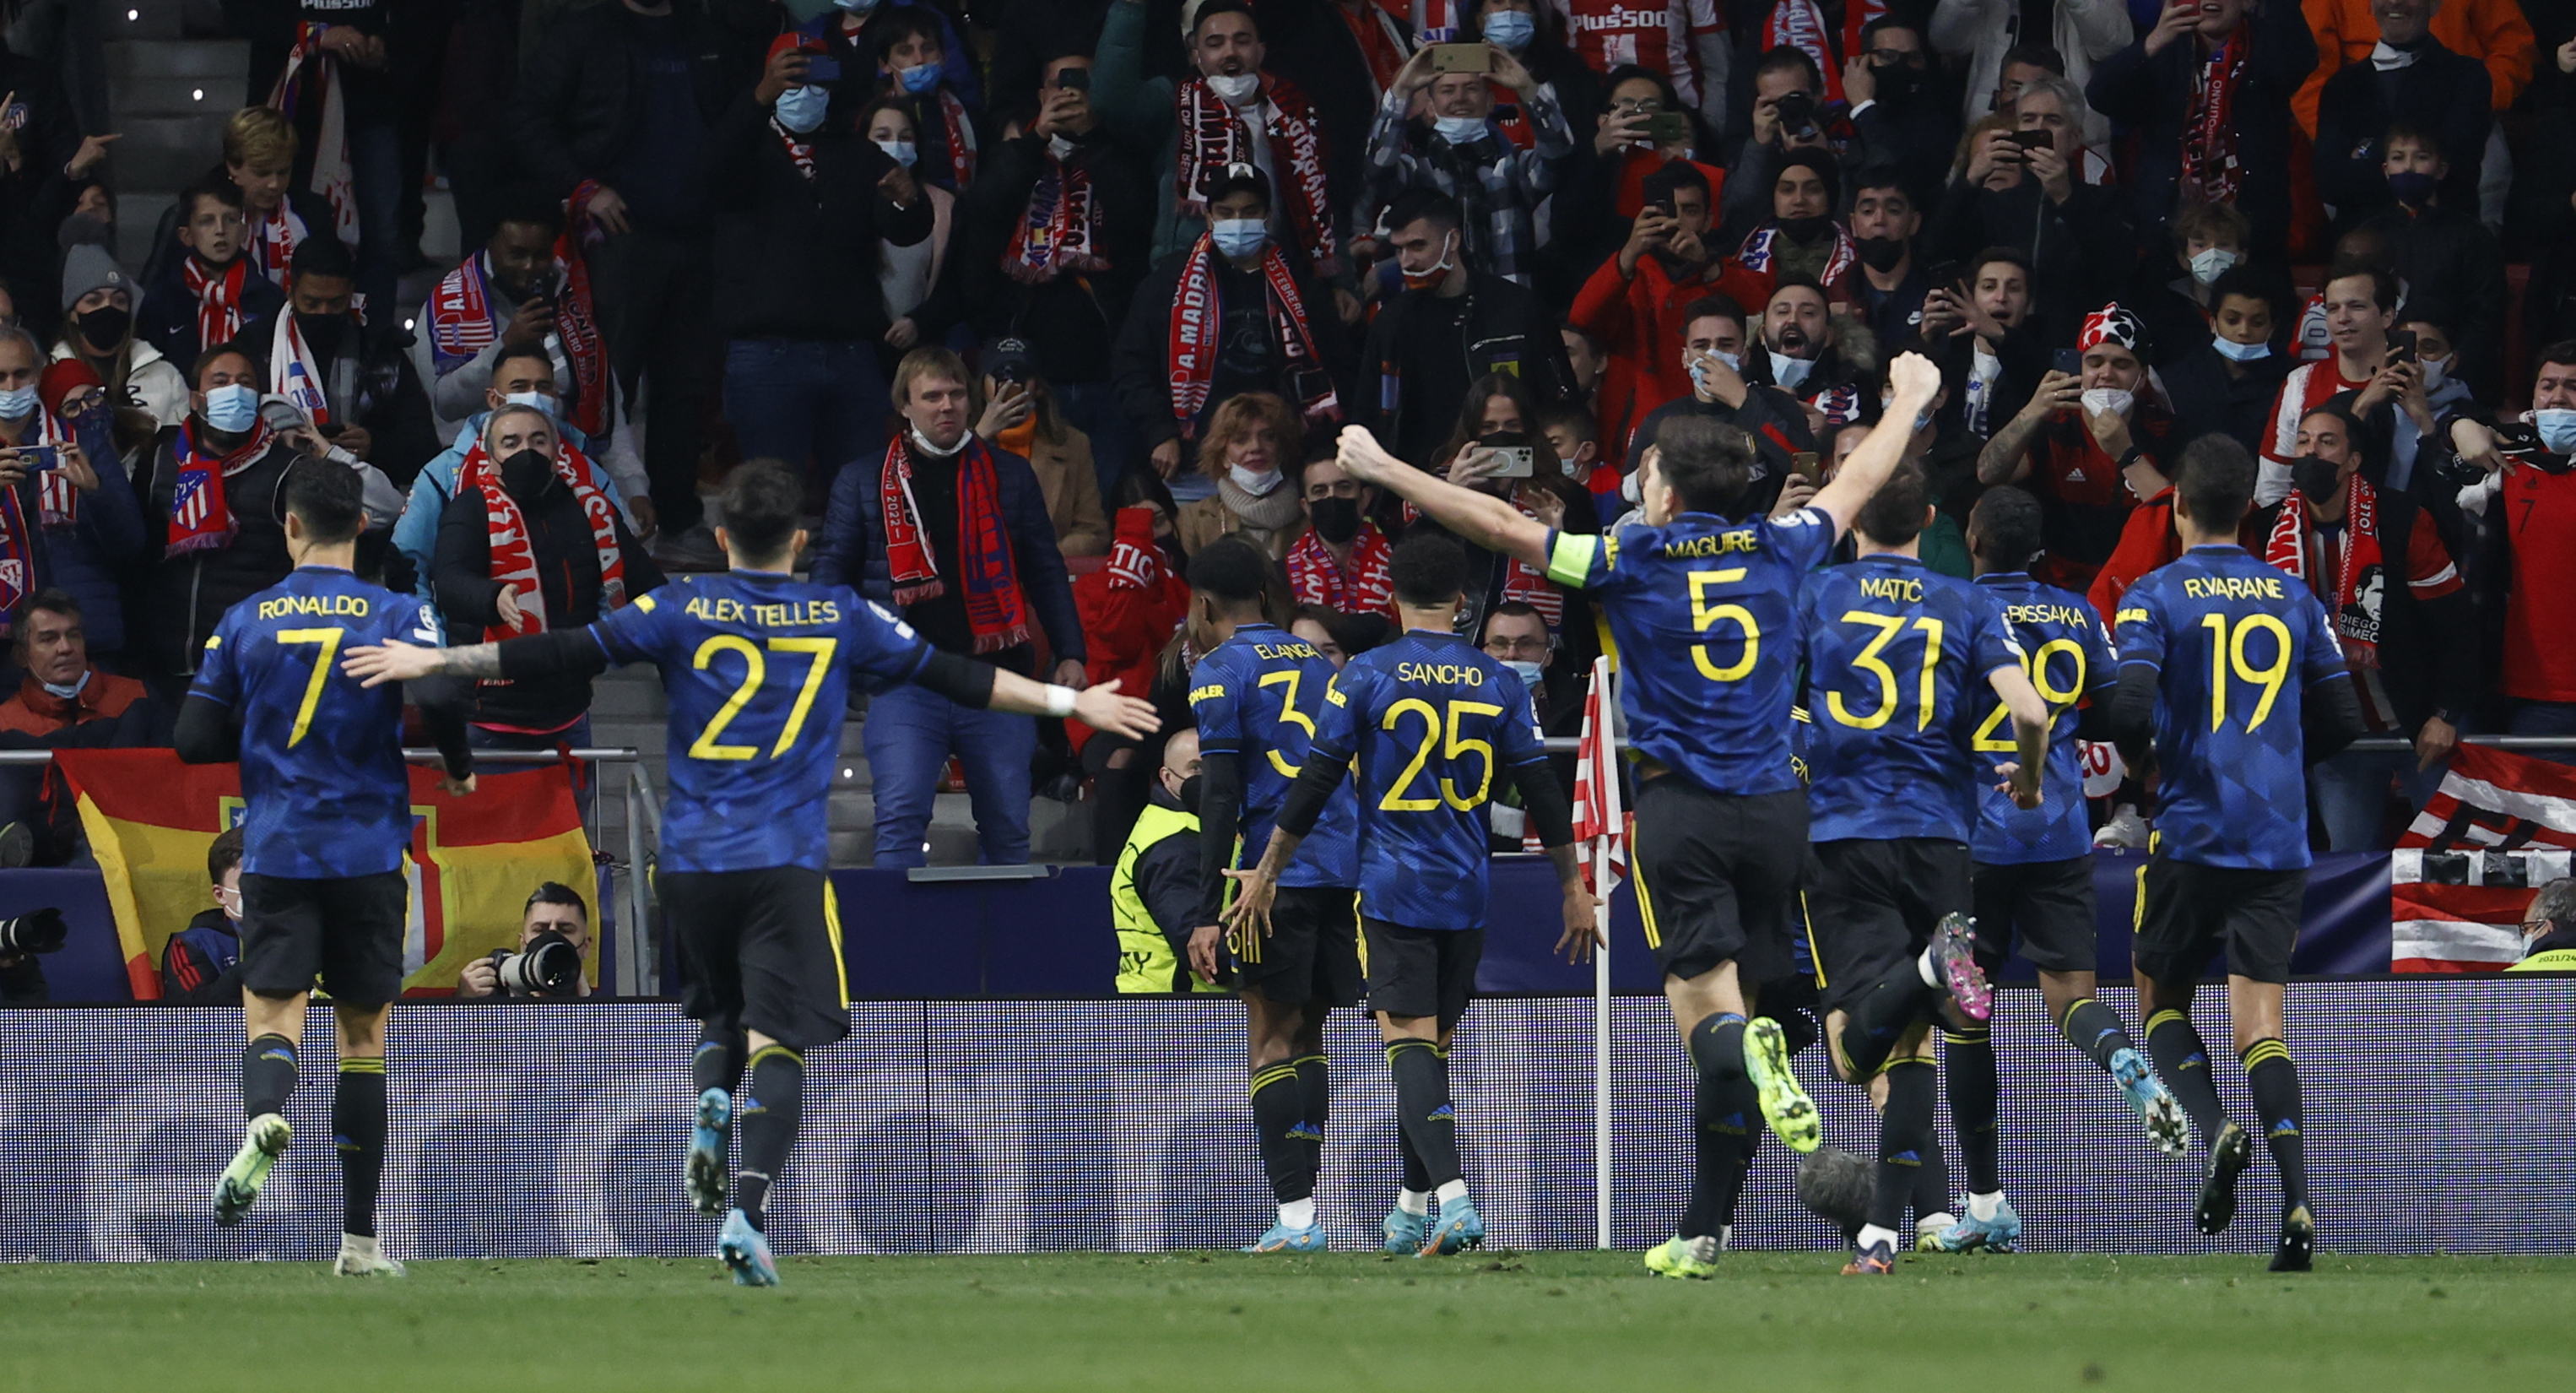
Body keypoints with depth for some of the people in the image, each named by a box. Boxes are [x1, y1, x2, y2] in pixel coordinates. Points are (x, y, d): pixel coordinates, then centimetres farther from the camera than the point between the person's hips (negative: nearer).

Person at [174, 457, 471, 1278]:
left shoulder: (245, 621, 3)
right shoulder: (395, 615, -2)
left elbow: (195, 740, 2)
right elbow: (440, 695, -18)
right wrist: (459, 770, 2)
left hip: (276, 854, 0)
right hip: (369, 855, 0)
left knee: (273, 1017, -4)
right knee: (363, 1037, 9)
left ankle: (265, 1116, -41)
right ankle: (358, 1236, 9)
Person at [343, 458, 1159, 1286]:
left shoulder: (683, 609, 3)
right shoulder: (839, 617, 4)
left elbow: (567, 653, 0)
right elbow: (947, 675, 9)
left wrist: (435, 661, 7)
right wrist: (1069, 702, 18)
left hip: (690, 864, 2)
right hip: (786, 867, -2)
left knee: (719, 1008, 25)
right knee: (777, 1040, -5)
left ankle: (709, 1110, -5)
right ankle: (746, 1214, -23)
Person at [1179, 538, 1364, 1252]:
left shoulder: (1221, 672, -2)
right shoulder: (1321, 663, 18)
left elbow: (1221, 796, -9)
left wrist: (1208, 914, -10)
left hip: (1276, 872, -6)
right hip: (1347, 867, 6)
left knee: (1275, 1040, -3)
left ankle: (1295, 1215, -9)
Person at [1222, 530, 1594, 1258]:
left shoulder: (1366, 676, -6)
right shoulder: (1499, 683, 3)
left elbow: (1314, 784, -5)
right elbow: (1542, 790, 5)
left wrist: (1265, 875, 4)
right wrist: (1573, 888, 15)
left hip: (1392, 890, -4)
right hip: (1468, 896, 4)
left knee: (1410, 1045, -9)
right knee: (1434, 1044, 16)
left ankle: (1453, 1198, -28)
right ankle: (1414, 1210, 24)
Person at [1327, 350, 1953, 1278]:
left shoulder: (1632, 561, -3)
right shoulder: (1779, 550, 7)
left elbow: (1500, 525, -3)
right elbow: (1856, 483, 25)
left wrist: (1386, 471, 6)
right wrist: (1909, 400, 43)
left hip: (1680, 808, -3)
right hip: (1773, 808, 3)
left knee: (1700, 990, -5)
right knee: (1737, 1001, 7)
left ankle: (1748, 1055, -43)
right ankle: (1703, 1233, 8)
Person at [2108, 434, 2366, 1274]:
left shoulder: (2154, 598, -4)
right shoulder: (2294, 599, 8)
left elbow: (2129, 709, -17)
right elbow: (2342, 723, 10)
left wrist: (2139, 764, 5)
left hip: (2191, 833, -3)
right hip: (2281, 842, 3)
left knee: (2163, 1002, 15)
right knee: (2259, 1021, -1)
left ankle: (2217, 1130, -13)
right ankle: (2297, 1206, -19)